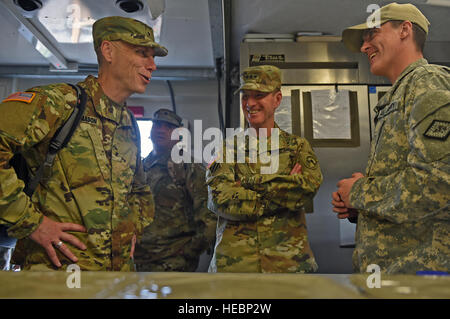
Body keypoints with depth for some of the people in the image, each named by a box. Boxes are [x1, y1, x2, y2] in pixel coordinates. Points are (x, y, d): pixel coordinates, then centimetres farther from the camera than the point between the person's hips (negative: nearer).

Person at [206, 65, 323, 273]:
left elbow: (310, 185, -13)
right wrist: (284, 191, -13)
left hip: (288, 261, 1)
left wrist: (248, 182, -14)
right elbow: (219, 198, -11)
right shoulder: (227, 148, 5)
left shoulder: (297, 146, 7)